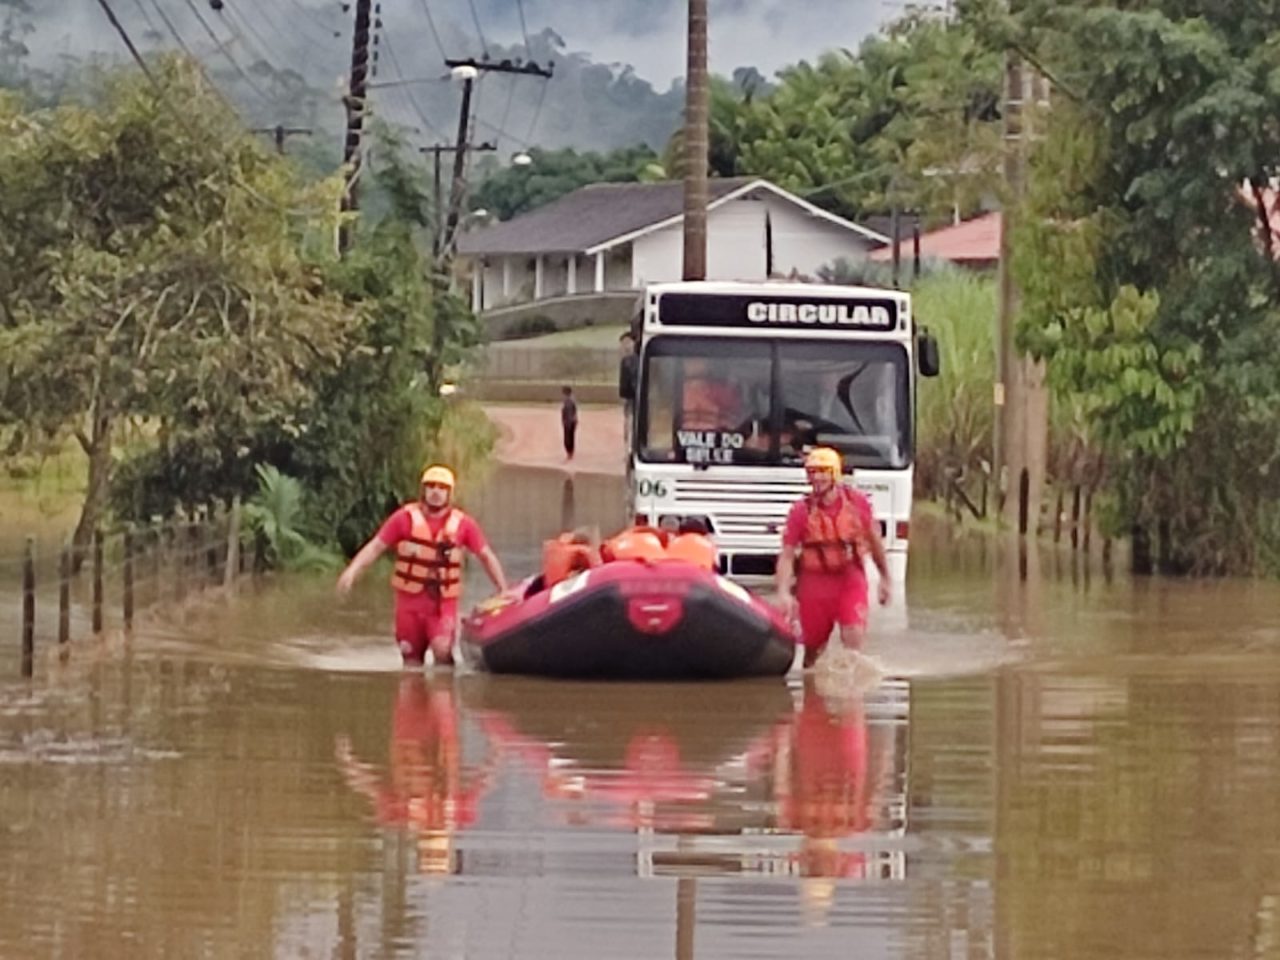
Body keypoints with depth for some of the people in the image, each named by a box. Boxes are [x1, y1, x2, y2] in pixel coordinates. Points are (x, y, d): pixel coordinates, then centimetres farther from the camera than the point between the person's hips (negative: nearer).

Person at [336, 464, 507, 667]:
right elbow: (375, 546, -2)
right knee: (412, 659, 6)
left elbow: (487, 556, 9)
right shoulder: (406, 518, -2)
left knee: (442, 649, -23)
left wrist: (504, 590, 5)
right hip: (410, 599, 1)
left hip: (444, 602, -1)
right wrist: (352, 571, -16)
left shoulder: (462, 524, 2)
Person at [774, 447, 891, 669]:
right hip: (815, 584, 0)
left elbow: (874, 540, 11)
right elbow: (787, 555, -11)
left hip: (850, 581, 0)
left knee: (853, 639, -18)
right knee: (813, 650, 9)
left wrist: (884, 578, 17)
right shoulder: (801, 511, -9)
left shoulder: (857, 502, -4)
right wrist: (784, 593, -24)